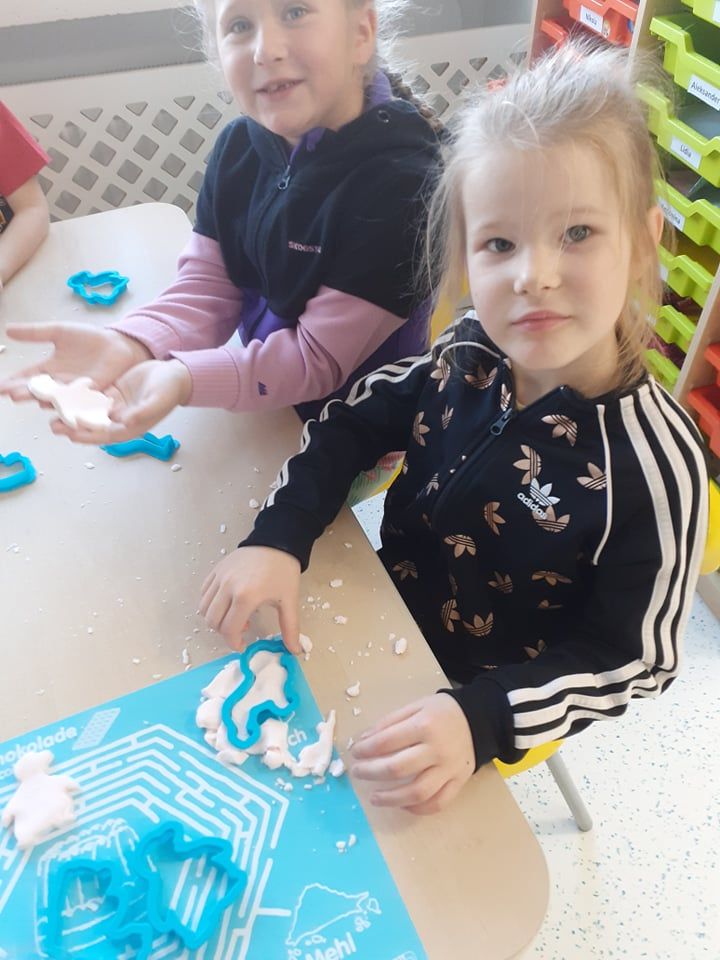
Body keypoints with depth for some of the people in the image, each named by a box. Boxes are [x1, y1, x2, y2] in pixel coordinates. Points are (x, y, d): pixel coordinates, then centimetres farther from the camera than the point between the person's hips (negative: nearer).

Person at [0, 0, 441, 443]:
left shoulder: (401, 181, -24)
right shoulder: (239, 145, -4)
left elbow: (321, 358, -24)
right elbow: (207, 288, -6)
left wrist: (182, 380, -38)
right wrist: (130, 345, -26)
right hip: (264, 411, 6)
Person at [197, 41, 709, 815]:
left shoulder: (651, 464, -29)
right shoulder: (471, 353, -16)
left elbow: (632, 659, -21)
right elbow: (352, 424, -5)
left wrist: (481, 722, -34)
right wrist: (277, 539, -21)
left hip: (468, 698, -4)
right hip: (387, 620, 4)